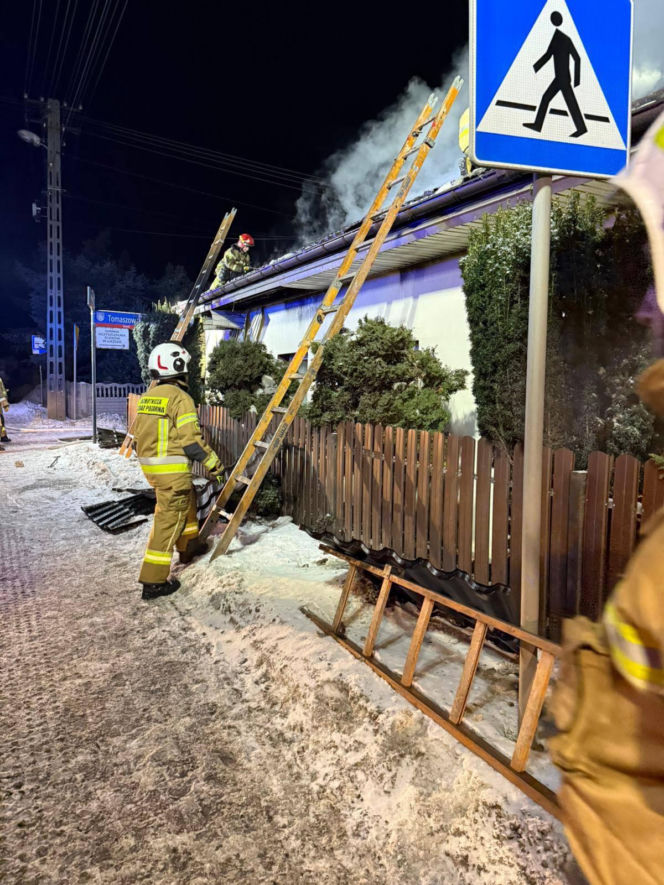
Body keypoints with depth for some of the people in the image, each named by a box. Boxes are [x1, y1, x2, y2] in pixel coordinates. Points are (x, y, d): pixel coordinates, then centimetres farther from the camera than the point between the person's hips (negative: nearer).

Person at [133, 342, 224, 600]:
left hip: (149, 465, 9)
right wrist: (213, 462, -9)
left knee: (188, 500, 28)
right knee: (168, 520, -3)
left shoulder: (147, 396, 12)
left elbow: (137, 433, 17)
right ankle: (153, 581, 1)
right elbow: (190, 439, -18)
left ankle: (189, 546, 43)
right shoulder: (180, 398, -14)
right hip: (173, 470, -9)